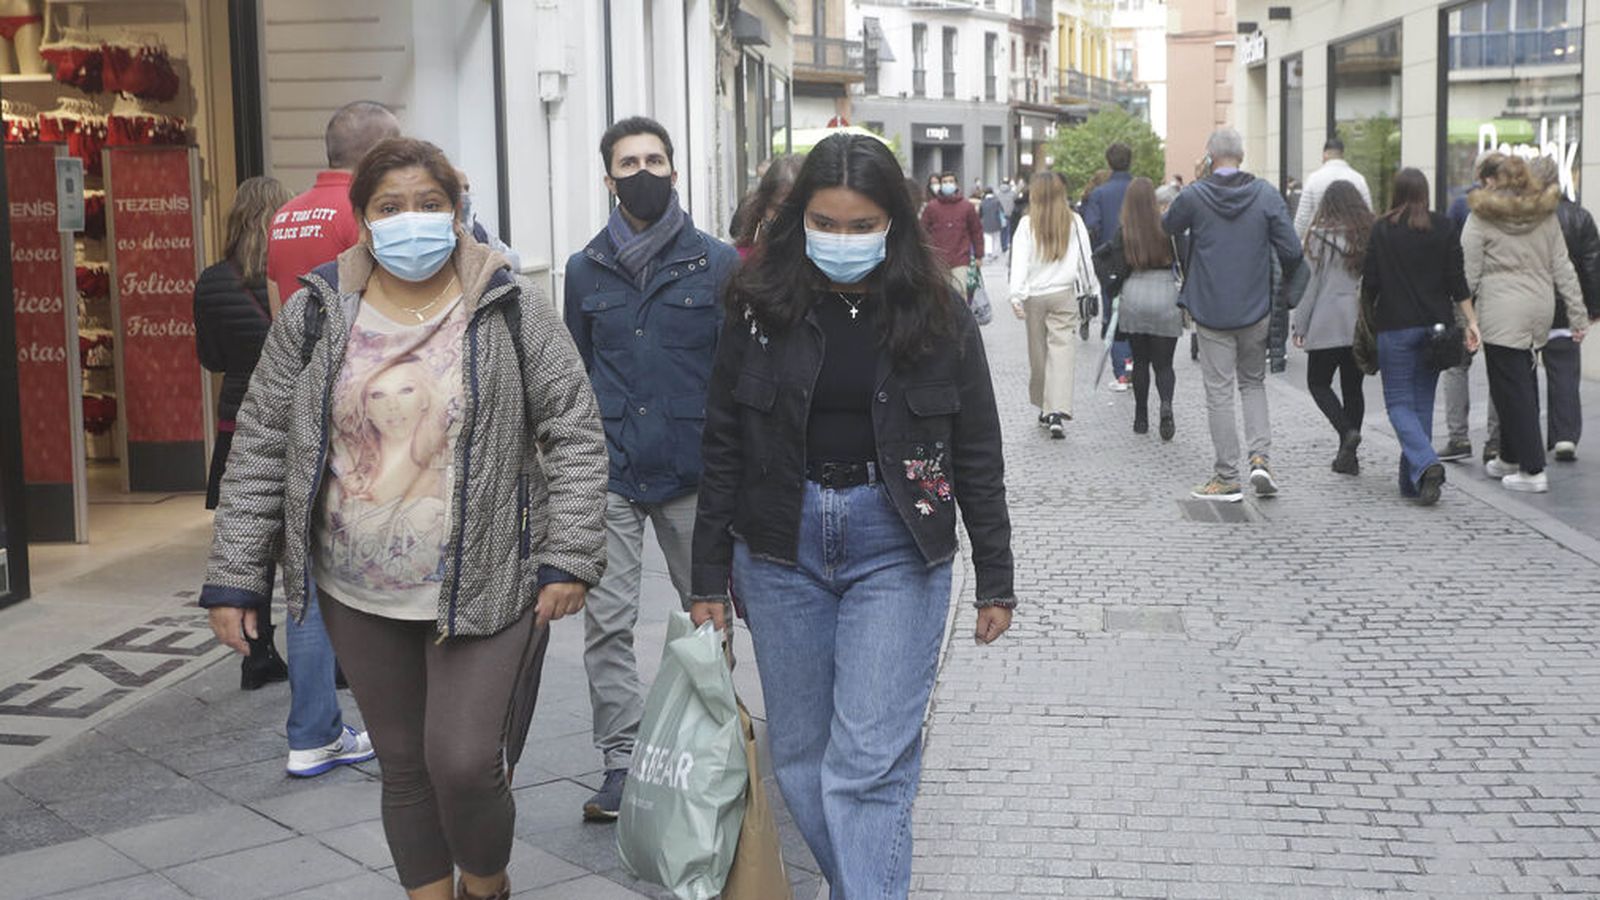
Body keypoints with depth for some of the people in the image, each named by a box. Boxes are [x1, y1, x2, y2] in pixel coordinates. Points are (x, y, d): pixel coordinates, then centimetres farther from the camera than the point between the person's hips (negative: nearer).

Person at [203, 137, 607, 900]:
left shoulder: (510, 308, -4)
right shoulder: (316, 313, 1)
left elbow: (574, 434, -2)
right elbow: (260, 447, 4)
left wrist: (568, 557, -9)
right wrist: (233, 578, 1)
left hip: (483, 587, -2)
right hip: (360, 595, 3)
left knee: (465, 763, -6)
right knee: (404, 766, 13)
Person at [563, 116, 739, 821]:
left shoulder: (717, 264, 1)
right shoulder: (586, 270, 9)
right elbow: (576, 374, 15)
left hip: (693, 471, -1)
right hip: (609, 474, 2)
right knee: (607, 623, -2)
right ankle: (620, 763, 7)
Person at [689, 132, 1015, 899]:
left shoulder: (935, 314, -3)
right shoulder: (762, 308, -1)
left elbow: (978, 453, 2)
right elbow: (723, 449, 4)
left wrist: (996, 580, 3)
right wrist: (709, 578, 3)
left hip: (897, 547, -2)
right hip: (782, 545, 3)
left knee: (869, 763, -7)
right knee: (799, 755, 10)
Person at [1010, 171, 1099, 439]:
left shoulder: (1027, 224, -3)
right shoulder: (1074, 221, 0)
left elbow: (1020, 261, -8)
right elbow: (1086, 258, 6)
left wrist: (1016, 295, -11)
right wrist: (1093, 290, 16)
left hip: (1035, 295, 0)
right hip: (1064, 293, 0)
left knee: (1038, 352, 12)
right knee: (1062, 350, -6)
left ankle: (1045, 409, 22)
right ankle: (1058, 411, -20)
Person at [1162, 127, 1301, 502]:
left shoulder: (1193, 196, -8)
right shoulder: (1266, 195, -4)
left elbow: (1168, 226, 12)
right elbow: (1292, 252, -6)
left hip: (1211, 311, -2)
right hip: (1256, 309, 2)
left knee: (1219, 392, 4)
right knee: (1253, 383, 19)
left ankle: (1227, 478, 6)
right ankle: (1261, 456, 2)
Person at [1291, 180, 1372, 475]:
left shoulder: (1320, 236, -6)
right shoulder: (1372, 236, 5)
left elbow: (1310, 283, -6)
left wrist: (1300, 325, 1)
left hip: (1329, 326, -4)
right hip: (1363, 327, 5)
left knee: (1318, 383, 8)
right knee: (1353, 387, 12)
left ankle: (1347, 431, -15)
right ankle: (1348, 456, 13)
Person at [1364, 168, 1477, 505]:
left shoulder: (1381, 229, -4)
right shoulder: (1443, 227, 3)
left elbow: (1370, 282, -3)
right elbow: (1457, 280, 1)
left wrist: (1366, 318, 10)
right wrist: (1470, 321, 5)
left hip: (1395, 326, -3)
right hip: (1436, 325, 3)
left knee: (1399, 402, 1)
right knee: (1422, 401, 12)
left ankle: (1425, 465, -22)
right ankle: (1412, 482, 14)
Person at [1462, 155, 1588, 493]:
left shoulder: (1481, 218, -3)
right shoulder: (1546, 215, 10)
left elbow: (1468, 274, -6)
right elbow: (1562, 267, 10)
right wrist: (1578, 313, 14)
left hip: (1501, 313, -5)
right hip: (1539, 308, 5)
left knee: (1511, 389, -2)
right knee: (1525, 386, 16)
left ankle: (1533, 470, -4)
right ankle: (1510, 459, 27)